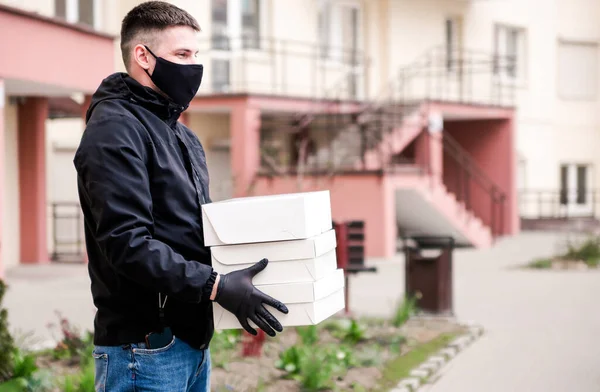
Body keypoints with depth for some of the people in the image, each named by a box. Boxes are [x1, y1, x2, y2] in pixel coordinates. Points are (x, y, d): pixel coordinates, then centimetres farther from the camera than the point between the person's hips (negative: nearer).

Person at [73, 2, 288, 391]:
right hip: (144, 347, -9)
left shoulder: (184, 136, 18)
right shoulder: (115, 130, -13)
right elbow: (127, 241, -23)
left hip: (191, 339, 9)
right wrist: (215, 286, -25)